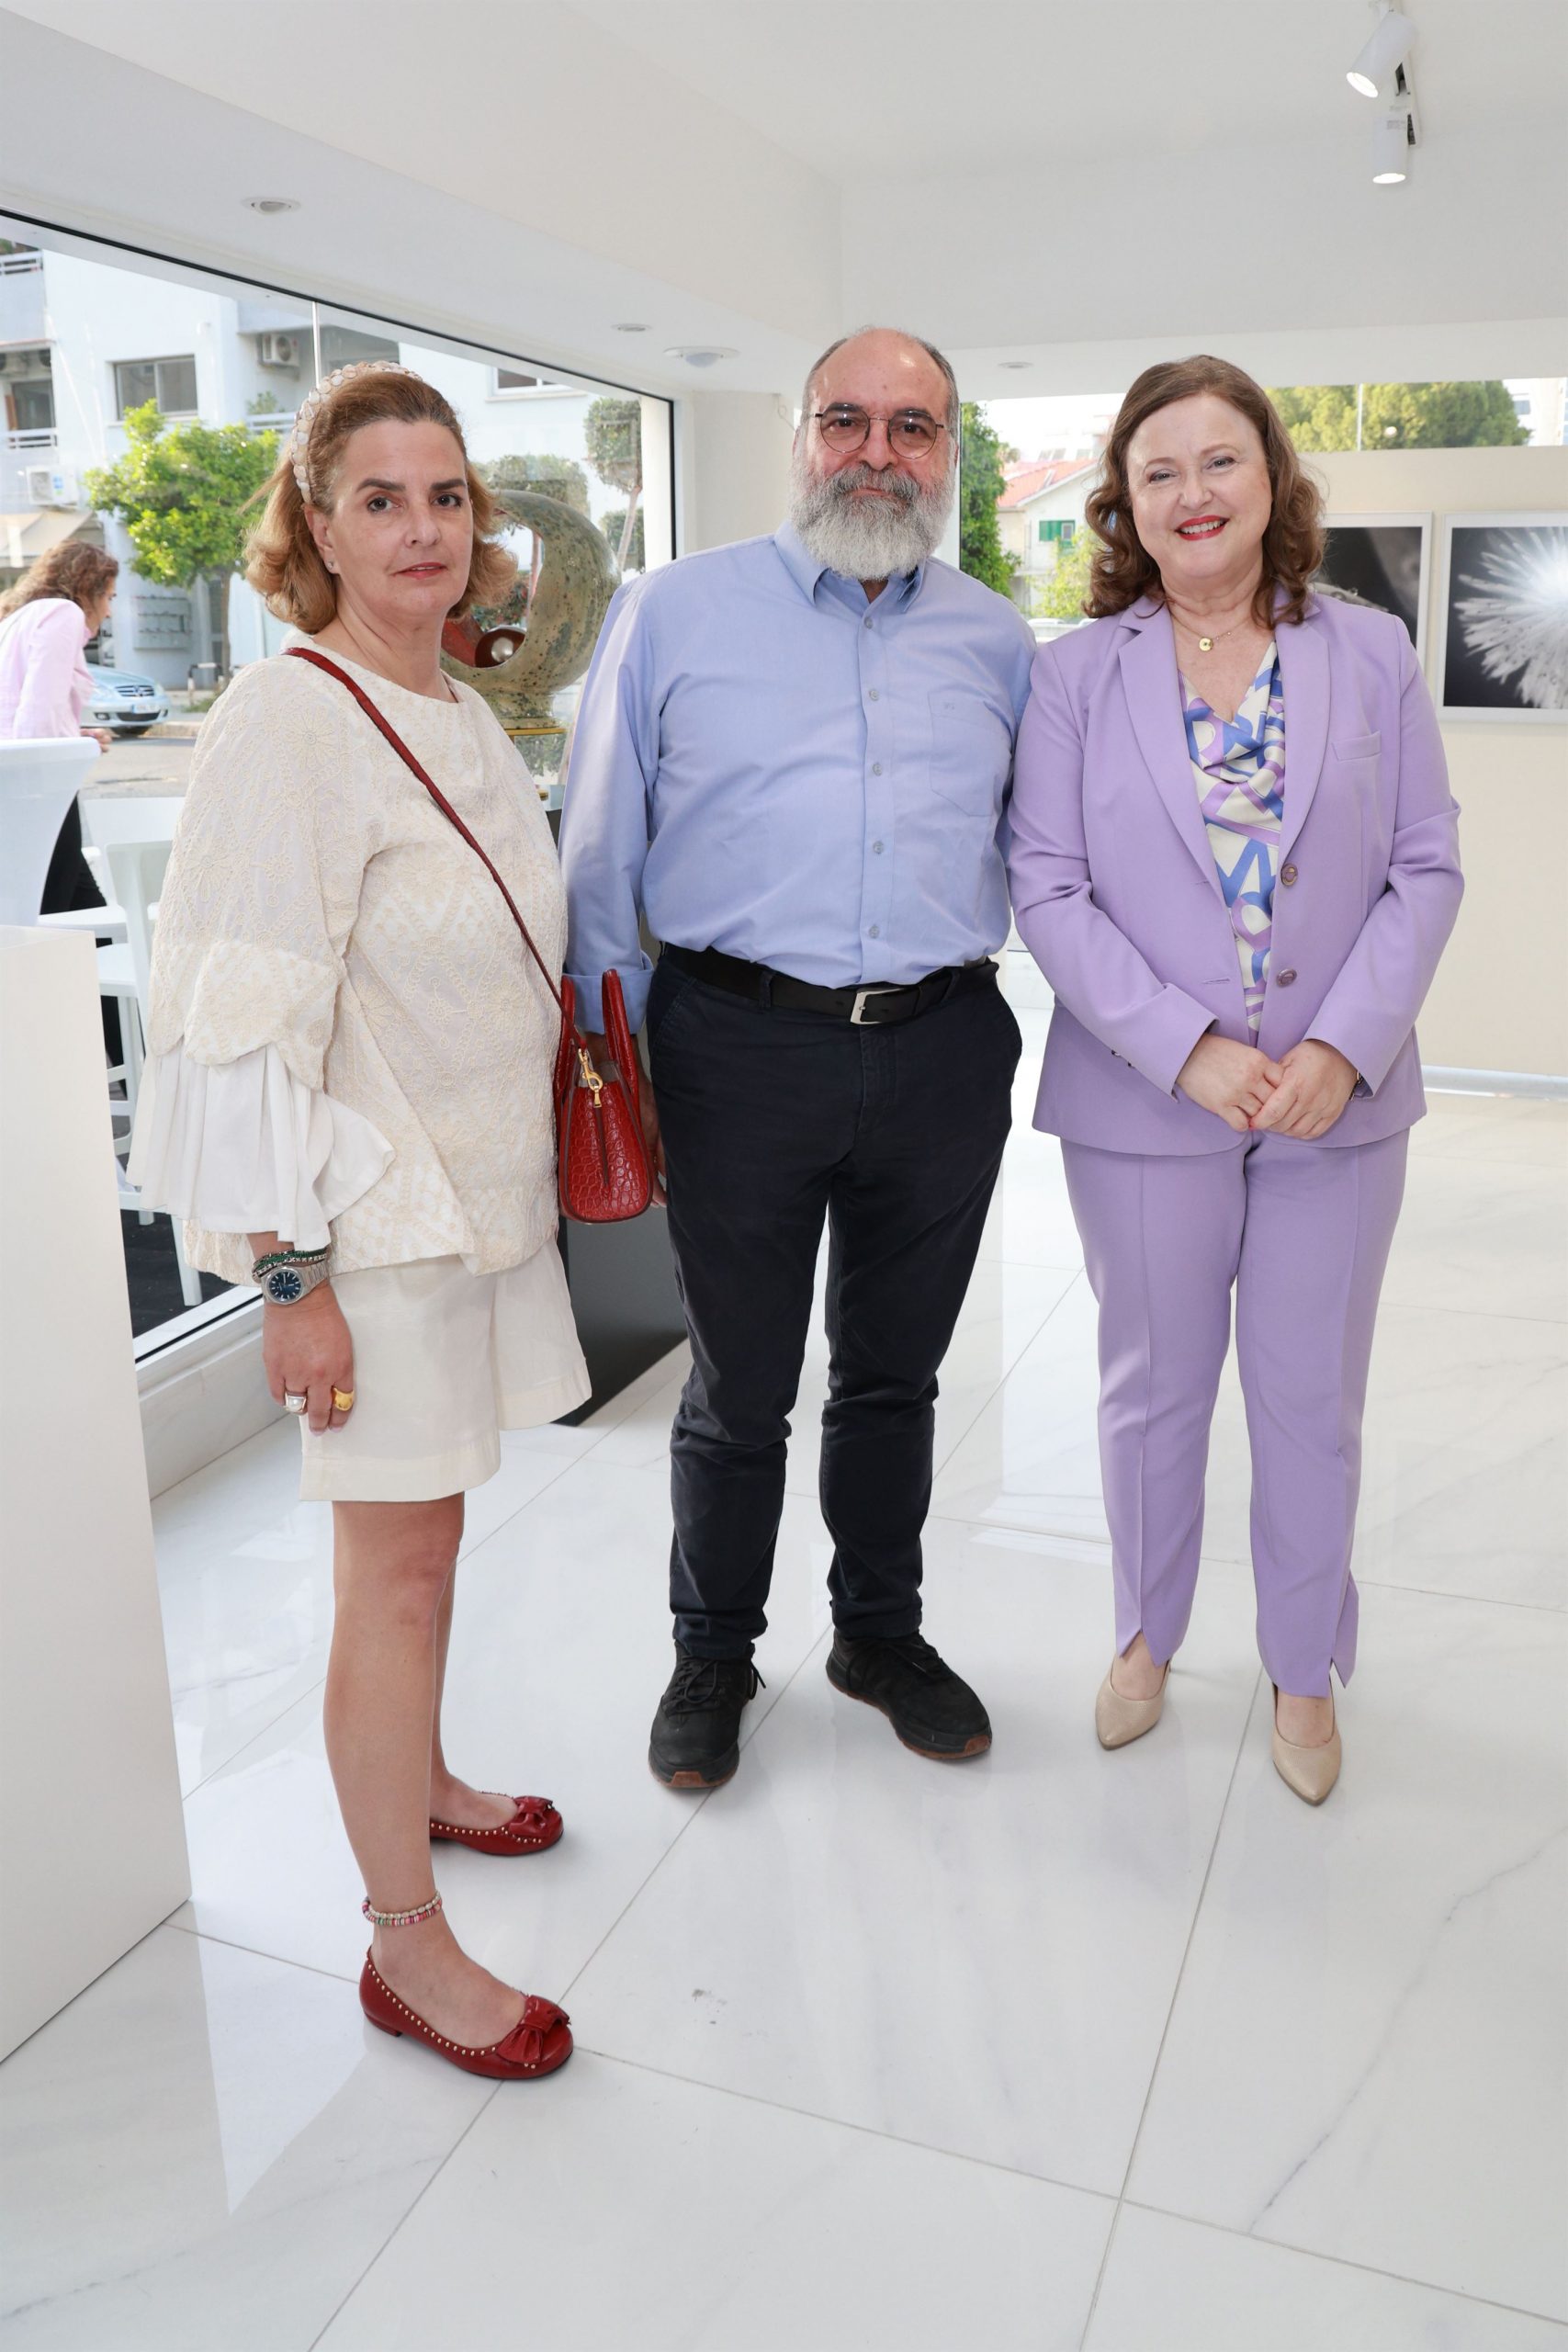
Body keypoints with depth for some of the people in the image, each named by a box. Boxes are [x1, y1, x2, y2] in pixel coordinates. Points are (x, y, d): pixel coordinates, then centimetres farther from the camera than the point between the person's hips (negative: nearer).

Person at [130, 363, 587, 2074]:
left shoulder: (462, 717, 10)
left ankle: (413, 1779, 40)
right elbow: (244, 1025, -18)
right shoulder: (287, 724, -15)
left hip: (483, 1192, 8)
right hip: (373, 1222, -7)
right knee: (398, 1561, 1)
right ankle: (406, 1946, 16)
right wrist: (290, 1272, -19)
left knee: (427, 1531, 19)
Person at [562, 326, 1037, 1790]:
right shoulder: (674, 611, 2)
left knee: (894, 1373, 16)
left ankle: (881, 1632, 37)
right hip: (741, 1047, -2)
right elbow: (600, 858, 3)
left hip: (942, 1052, 3)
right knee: (738, 1386, 9)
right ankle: (712, 1652, 32)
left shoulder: (996, 642, 11)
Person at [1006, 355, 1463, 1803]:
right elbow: (1048, 887, -6)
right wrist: (1185, 1048, -16)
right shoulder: (1075, 675, 0)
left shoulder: (1372, 654, 3)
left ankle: (1303, 1669, 33)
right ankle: (1147, 1638, 37)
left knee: (1313, 1405, 12)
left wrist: (1344, 1048, -13)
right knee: (1156, 1391, 14)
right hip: (1145, 1101, -1)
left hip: (1339, 1102, 1)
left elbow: (1427, 869, 1)